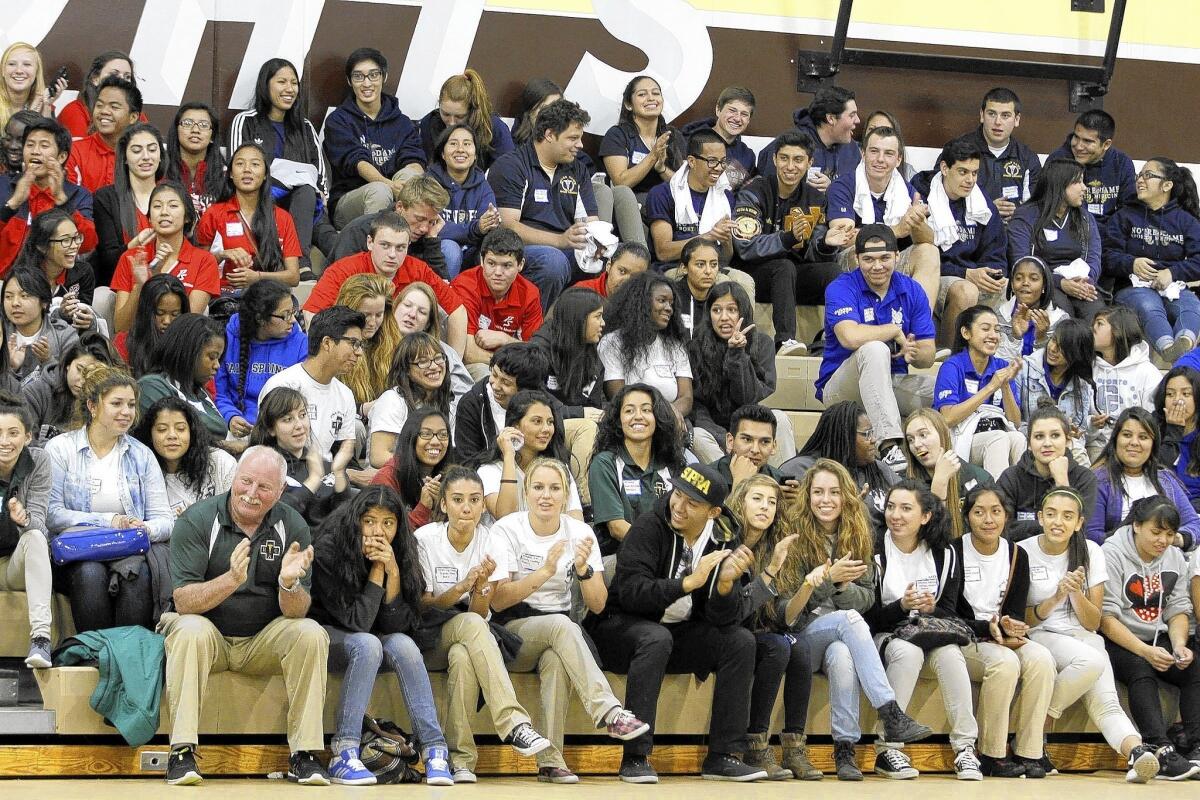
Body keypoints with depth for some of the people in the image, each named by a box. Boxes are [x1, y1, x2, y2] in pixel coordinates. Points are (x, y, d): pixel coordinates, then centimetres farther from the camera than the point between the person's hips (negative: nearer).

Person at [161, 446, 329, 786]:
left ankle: (304, 755, -19)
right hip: (209, 634, -3)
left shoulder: (292, 527, -4)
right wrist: (231, 580, -38)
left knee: (311, 634, -23)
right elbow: (183, 602, -21)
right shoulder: (197, 521, -11)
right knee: (191, 630, -34)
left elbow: (296, 612, -10)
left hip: (263, 641, 3)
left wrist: (289, 584, -34)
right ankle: (182, 753, -32)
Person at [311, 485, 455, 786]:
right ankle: (343, 756, -35)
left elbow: (396, 625, -13)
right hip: (327, 635, -4)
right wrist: (377, 570, -25)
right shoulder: (328, 550, -22)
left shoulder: (400, 555, -9)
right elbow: (355, 623, -22)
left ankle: (435, 751, -30)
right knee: (367, 644, -35)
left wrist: (393, 572, -25)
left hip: (368, 640, 4)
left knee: (403, 644, -27)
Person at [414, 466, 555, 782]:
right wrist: (462, 587, -27)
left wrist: (480, 587, -30)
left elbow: (481, 614, -9)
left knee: (463, 656, -37)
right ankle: (513, 722, -47)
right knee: (471, 625, -37)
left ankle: (459, 758, -35)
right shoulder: (425, 539, -10)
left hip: (471, 637, 2)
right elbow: (424, 607, -11)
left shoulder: (493, 544, -6)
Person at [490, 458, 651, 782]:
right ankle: (609, 713, -44)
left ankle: (550, 759, -35)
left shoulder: (580, 533, 4)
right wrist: (544, 572, -27)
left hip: (561, 631, 2)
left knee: (554, 659, -35)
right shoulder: (507, 530, -5)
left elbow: (597, 605, -1)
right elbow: (497, 601, -14)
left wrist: (583, 569, -21)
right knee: (560, 625, -35)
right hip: (514, 631, -2)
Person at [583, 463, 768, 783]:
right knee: (656, 638, -36)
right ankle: (635, 757, -33)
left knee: (741, 641, -15)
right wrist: (688, 582, -34)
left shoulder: (725, 540, -2)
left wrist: (726, 584, -29)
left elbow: (725, 619, -8)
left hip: (679, 631, 5)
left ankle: (722, 756, -12)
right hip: (622, 625, -5)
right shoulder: (649, 528, -15)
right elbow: (630, 592, -27)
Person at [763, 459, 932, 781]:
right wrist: (829, 577, -19)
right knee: (848, 620, -35)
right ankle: (891, 715, -41)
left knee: (842, 655, -36)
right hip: (800, 639, -3)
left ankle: (845, 749, -35)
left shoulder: (858, 537, 10)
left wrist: (843, 584, -15)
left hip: (841, 639, 3)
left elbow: (866, 600, 6)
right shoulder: (793, 537, -2)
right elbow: (784, 609, -8)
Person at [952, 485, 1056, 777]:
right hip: (963, 641, -4)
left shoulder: (1017, 555, 8)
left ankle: (1028, 753, -24)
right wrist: (989, 628, -23)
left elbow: (1016, 613, 6)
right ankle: (991, 756, -26)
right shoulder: (953, 553, -6)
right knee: (1005, 662, -35)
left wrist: (1010, 629, -18)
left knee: (1041, 659, -28)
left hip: (1005, 638, 4)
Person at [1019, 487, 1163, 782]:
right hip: (1038, 637, -3)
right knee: (1091, 661, -35)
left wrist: (1076, 593, -12)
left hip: (1082, 638, 3)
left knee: (1106, 705, -26)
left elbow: (1092, 623, 7)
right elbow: (1020, 619, 0)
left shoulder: (1090, 553, 8)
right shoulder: (1022, 552, 0)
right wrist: (1055, 598, -15)